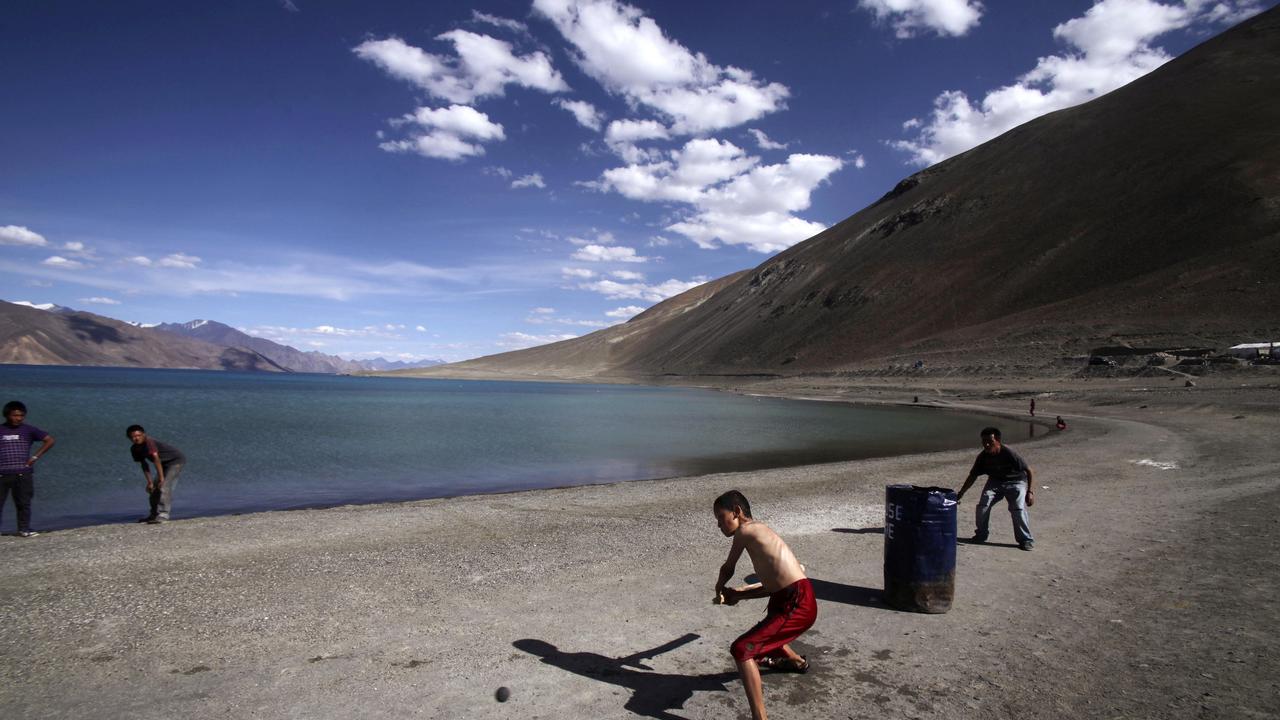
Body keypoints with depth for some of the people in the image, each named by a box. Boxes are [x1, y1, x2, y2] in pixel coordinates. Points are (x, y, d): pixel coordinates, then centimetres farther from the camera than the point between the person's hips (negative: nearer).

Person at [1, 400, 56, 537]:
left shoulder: (28, 430, 3)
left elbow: (49, 440, 4)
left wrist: (35, 457, -2)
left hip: (22, 474, 0)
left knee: (23, 503, 4)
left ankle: (24, 529, 13)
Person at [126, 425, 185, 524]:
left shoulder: (149, 442, -29)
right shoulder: (134, 449, -2)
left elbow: (156, 459, -34)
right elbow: (144, 465, 4)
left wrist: (161, 478, -34)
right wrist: (150, 482, 0)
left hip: (176, 460, -9)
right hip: (165, 464, 9)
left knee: (164, 487, -20)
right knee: (155, 488, 13)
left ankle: (163, 515, -21)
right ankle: (154, 515, 27)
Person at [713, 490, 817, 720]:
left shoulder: (745, 530, -9)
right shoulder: (759, 531, 17)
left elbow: (728, 569, 4)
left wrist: (719, 588, 25)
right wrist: (740, 594, 23)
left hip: (797, 605, -10)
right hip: (797, 600, 10)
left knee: (741, 650, -17)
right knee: (767, 633, 39)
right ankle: (796, 661, 68)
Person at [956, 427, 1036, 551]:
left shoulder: (1009, 453, -28)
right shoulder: (983, 457, -15)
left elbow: (1029, 471, -19)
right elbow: (972, 476, -3)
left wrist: (1030, 491, -23)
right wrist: (961, 493, -6)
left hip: (1015, 482, -4)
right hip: (995, 481, 4)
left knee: (1018, 509, -21)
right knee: (982, 505, -13)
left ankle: (1026, 540, -3)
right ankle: (981, 534, 7)